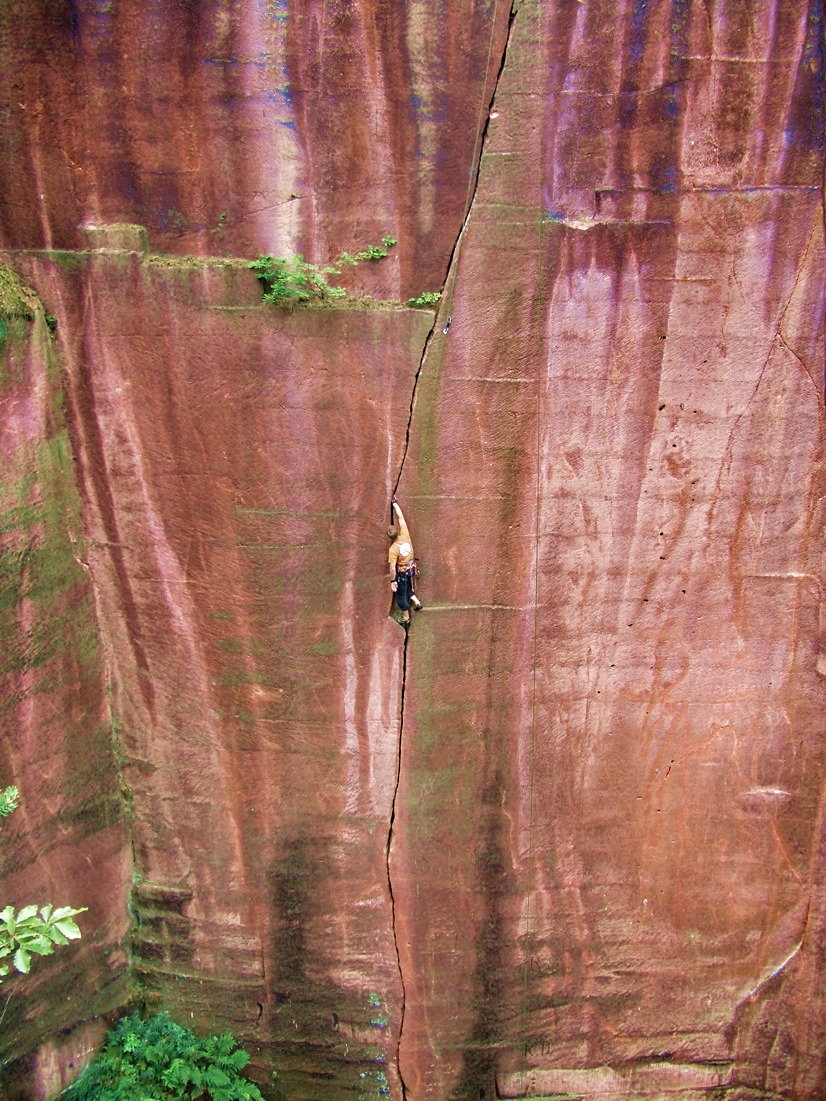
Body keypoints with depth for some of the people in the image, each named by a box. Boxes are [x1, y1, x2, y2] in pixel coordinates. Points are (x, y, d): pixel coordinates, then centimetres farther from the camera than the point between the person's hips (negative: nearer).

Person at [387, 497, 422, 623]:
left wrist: (392, 581, -16)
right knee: (407, 587, 34)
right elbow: (400, 517, -8)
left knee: (400, 594, 13)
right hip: (411, 569, 6)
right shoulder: (405, 536, -16)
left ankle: (406, 617, 25)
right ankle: (416, 601, 22)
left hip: (402, 572, -6)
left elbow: (393, 568, -26)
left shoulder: (393, 549, -27)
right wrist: (395, 503, -2)